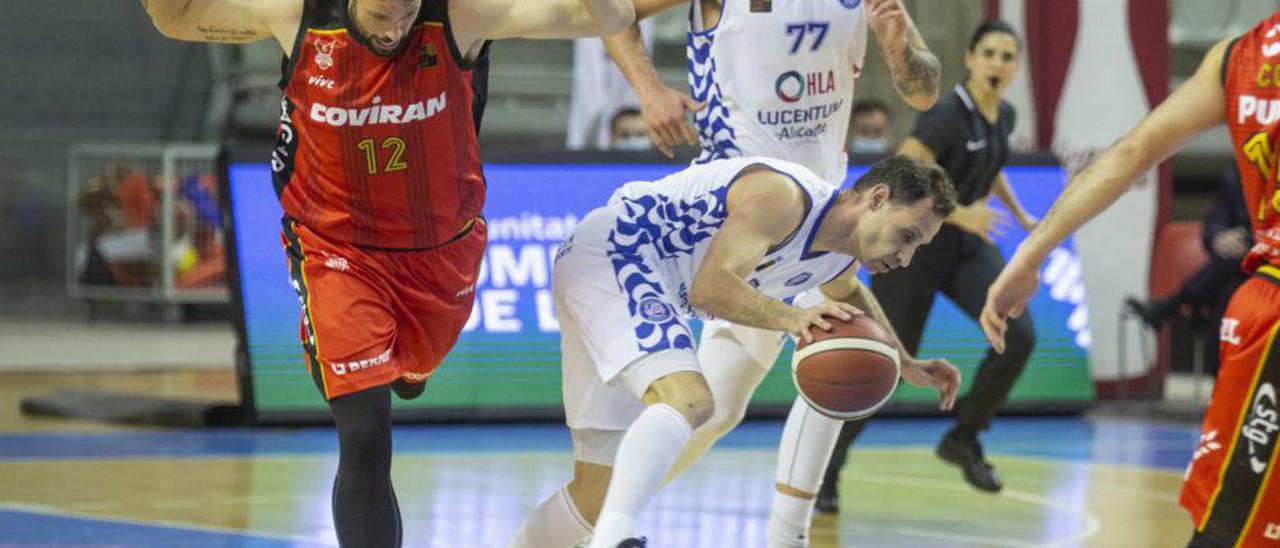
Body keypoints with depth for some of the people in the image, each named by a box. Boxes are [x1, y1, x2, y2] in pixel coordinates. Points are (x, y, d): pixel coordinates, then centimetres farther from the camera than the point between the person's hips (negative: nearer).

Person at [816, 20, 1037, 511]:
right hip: (914, 244, -7)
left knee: (1018, 335, -16)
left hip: (967, 245, 7)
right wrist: (960, 214, -34)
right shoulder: (948, 115, -22)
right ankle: (824, 468, 13)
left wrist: (1018, 214, 26)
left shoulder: (1003, 116, 3)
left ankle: (963, 439, 1)